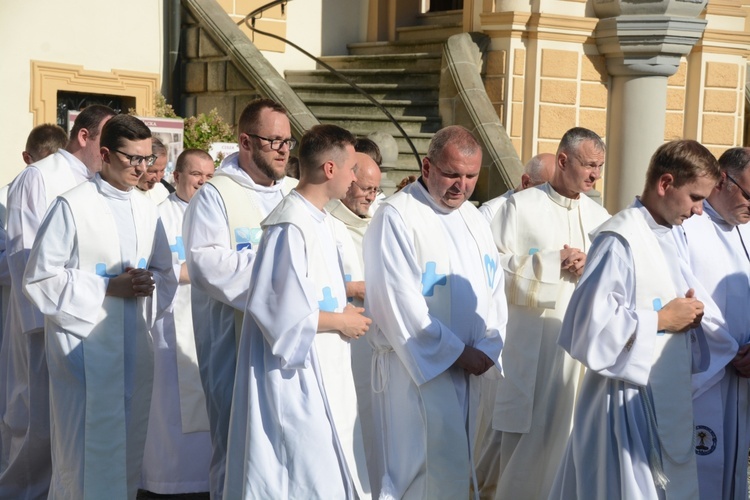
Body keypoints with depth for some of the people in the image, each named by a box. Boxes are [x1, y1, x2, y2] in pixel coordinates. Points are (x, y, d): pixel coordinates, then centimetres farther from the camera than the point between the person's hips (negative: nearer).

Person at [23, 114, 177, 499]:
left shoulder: (146, 210, 11)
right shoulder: (72, 206, -8)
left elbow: (166, 275, 16)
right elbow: (40, 279, -10)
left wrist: (147, 284, -7)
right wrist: (107, 287, -16)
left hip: (134, 342, 6)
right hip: (84, 342, -6)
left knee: (128, 448, 11)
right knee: (84, 450, -4)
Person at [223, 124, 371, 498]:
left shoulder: (319, 221, 10)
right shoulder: (291, 227, -20)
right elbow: (281, 311, -23)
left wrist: (343, 312, 3)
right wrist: (340, 322, -12)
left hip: (321, 373, 10)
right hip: (295, 375, -10)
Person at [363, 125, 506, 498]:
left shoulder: (473, 218, 14)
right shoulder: (397, 216, -11)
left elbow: (494, 291, 12)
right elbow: (400, 303, -17)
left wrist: (487, 348, -5)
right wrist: (456, 352, -13)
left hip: (466, 367, 7)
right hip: (417, 367, -7)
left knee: (454, 468, 10)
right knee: (437, 470, -9)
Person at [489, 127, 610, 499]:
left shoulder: (599, 217, 14)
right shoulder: (521, 206, 0)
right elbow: (495, 267, -8)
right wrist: (553, 261, -11)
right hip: (534, 346, -4)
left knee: (573, 438, 4)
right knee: (529, 441, -2)